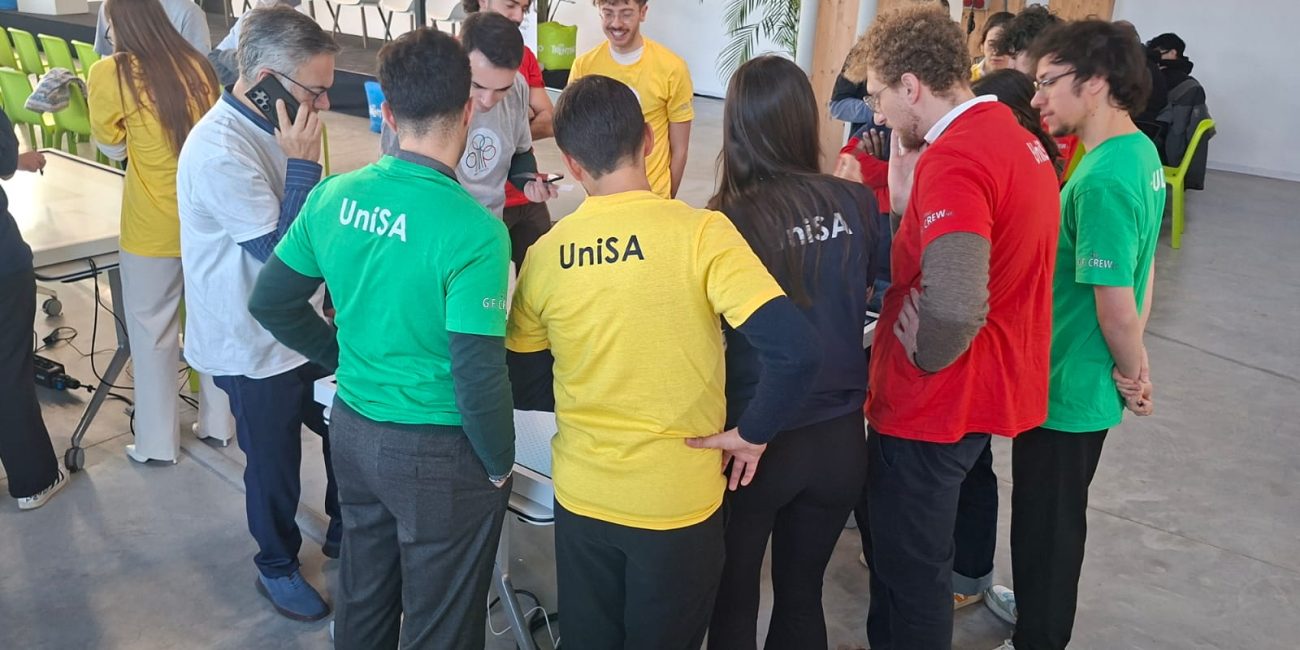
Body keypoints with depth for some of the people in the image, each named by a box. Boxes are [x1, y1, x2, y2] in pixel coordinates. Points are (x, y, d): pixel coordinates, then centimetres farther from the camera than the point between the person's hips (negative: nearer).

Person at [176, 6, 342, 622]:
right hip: (256, 348, -7)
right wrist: (303, 163, -28)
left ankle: (344, 531, 43)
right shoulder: (221, 151, -28)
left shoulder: (271, 124, 0)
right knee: (275, 464, 12)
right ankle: (277, 566, 37)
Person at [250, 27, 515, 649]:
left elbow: (270, 302, 5)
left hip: (352, 429, 6)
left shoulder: (333, 196, -6)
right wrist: (500, 464, -8)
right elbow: (478, 376, -25)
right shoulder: (473, 230, -25)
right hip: (438, 454, -6)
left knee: (362, 599, 26)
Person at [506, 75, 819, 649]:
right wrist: (753, 432, -10)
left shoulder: (545, 253, -7)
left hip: (581, 495, 3)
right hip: (678, 498, -2)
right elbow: (794, 351, -26)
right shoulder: (701, 232, -17)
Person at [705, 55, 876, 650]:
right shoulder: (856, 202, -5)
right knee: (802, 596, 22)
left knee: (732, 602, 17)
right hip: (840, 438, 4)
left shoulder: (726, 219, -17)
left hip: (756, 439, -4)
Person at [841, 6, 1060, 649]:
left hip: (933, 406, -10)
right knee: (916, 553, 27)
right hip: (989, 393, 10)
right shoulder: (1015, 136, 7)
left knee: (909, 574, 9)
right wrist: (906, 196, 0)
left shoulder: (954, 160, -25)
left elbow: (954, 307, -39)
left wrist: (925, 356, -20)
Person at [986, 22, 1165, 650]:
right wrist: (1135, 362, 14)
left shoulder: (1102, 179, -27)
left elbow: (1116, 305, -25)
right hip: (1087, 380, 9)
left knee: (1045, 522, 10)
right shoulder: (1140, 152, 3)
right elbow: (1141, 268, 11)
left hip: (1066, 386, -9)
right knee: (1057, 516, 25)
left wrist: (1132, 371, -8)